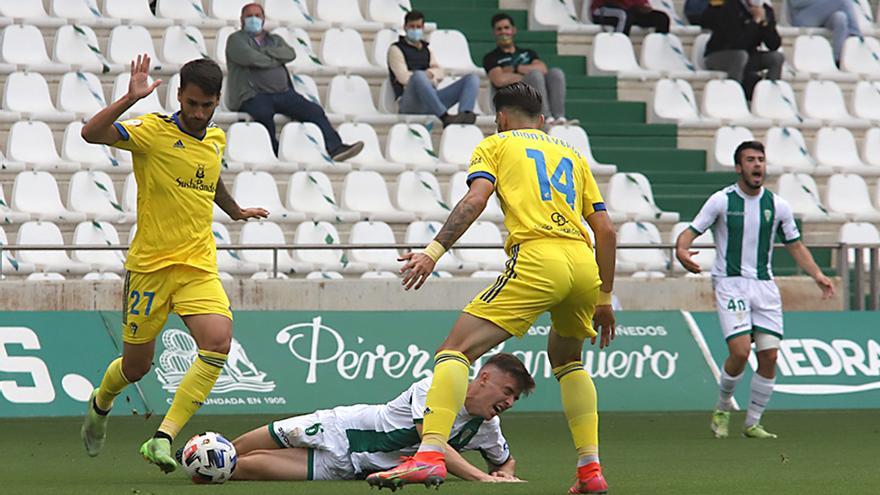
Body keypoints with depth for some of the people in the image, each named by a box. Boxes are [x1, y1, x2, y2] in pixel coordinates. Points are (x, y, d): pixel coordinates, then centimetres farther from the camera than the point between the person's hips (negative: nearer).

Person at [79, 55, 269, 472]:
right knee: (136, 366, 8)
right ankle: (100, 404, 45)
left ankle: (163, 439, -22)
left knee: (219, 341, -22)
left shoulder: (216, 140, 9)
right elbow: (91, 133, -26)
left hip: (199, 266, 4)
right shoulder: (153, 132, -10)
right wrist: (130, 99, -37)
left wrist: (236, 211, 45)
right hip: (150, 265, -4)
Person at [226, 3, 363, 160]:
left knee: (313, 110, -16)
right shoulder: (236, 39, 11)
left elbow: (290, 54, 4)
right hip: (253, 95, -5)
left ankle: (336, 148, -25)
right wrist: (277, 60, 3)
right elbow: (250, 58, -10)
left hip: (282, 93, 5)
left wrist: (265, 52, -6)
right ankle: (274, 154, -28)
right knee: (264, 113, -38)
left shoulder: (275, 40, 26)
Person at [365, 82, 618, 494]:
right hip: (584, 264, 5)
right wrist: (604, 300, 30)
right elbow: (605, 230, 23)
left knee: (456, 350, -7)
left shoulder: (496, 144, 17)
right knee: (566, 359, 30)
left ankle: (430, 454, -27)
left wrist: (434, 251, -9)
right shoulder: (572, 155, 29)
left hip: (536, 260, -5)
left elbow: (475, 199, -3)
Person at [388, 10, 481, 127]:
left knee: (473, 78, -8)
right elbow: (403, 77, -5)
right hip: (409, 103, -6)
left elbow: (439, 72, 17)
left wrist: (430, 73, -5)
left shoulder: (426, 50, 29)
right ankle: (445, 117, -52)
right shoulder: (396, 49, 10)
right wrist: (427, 75, 2)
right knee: (419, 76, -41)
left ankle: (465, 114, -40)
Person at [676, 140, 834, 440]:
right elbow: (691, 231, -5)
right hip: (730, 283, -4)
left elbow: (795, 245, 14)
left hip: (764, 285, 4)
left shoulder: (777, 206, 6)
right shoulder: (721, 201, -3)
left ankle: (753, 423, 9)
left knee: (769, 355, -5)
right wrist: (682, 249, -28)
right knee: (740, 351, -18)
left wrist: (817, 275, 0)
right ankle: (723, 407, 8)